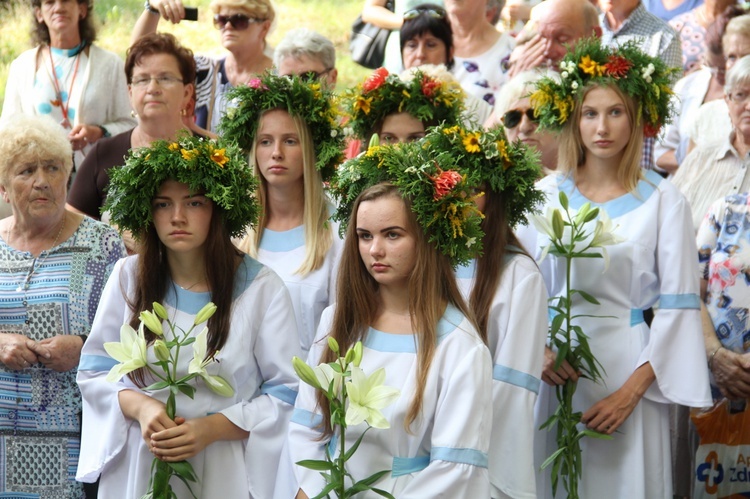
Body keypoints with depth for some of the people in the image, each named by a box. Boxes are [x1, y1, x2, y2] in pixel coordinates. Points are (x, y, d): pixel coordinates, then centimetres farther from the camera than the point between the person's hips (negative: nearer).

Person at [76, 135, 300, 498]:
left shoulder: (261, 287, -8)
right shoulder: (129, 277, -1)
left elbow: (287, 393, -7)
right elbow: (94, 370, 3)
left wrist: (213, 428, -19)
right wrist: (139, 406, -16)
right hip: (138, 470, 2)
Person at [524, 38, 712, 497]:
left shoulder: (664, 201, -4)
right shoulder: (546, 194, 4)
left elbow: (678, 307, -6)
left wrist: (632, 390, -13)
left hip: (628, 371, -2)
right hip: (554, 371, 2)